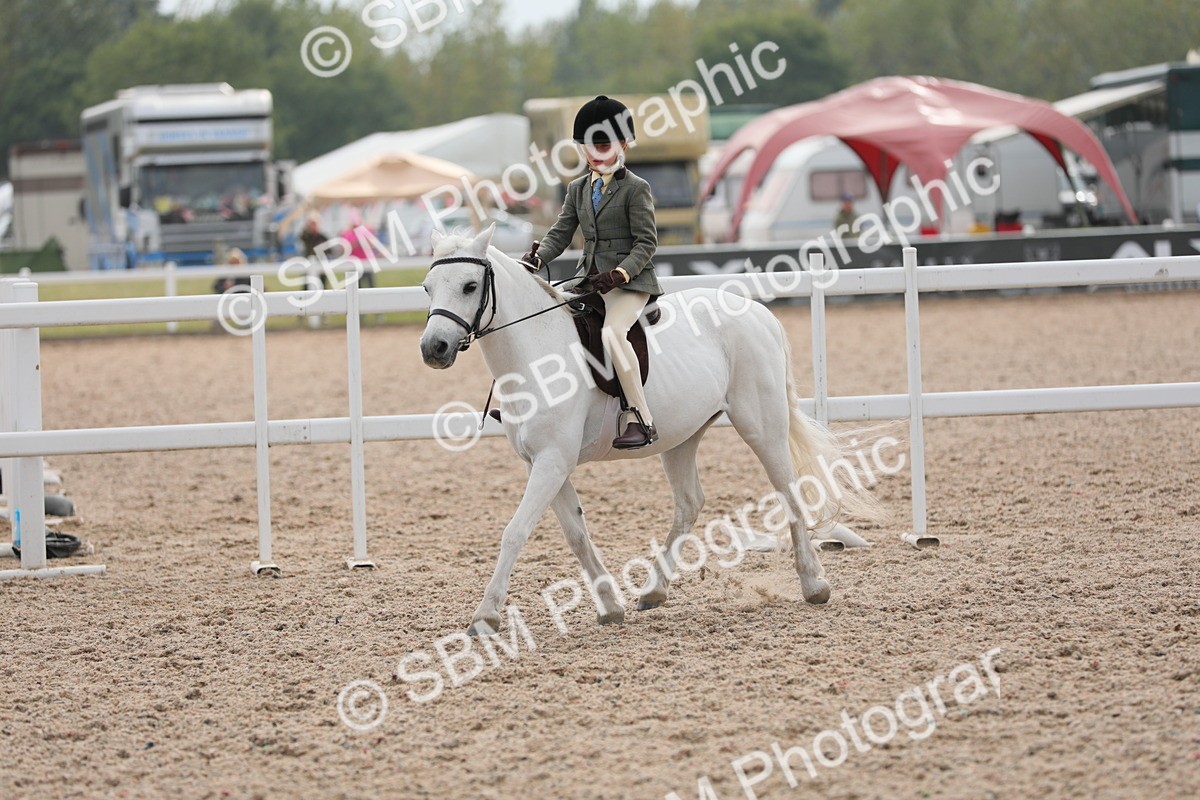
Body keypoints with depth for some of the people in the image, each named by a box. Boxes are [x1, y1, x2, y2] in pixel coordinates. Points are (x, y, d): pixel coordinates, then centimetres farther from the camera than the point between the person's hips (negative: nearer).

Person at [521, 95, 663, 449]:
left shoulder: (635, 189, -5)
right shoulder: (579, 189, 14)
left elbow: (646, 243, -10)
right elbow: (560, 234, 9)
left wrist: (619, 274, -23)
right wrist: (536, 258, -11)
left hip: (630, 280, -8)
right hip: (589, 279, 8)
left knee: (612, 332, -33)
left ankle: (642, 419, -32)